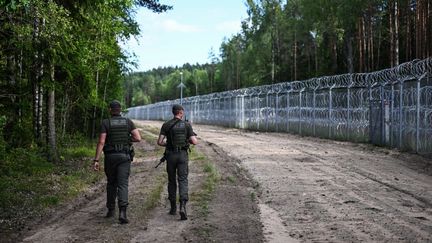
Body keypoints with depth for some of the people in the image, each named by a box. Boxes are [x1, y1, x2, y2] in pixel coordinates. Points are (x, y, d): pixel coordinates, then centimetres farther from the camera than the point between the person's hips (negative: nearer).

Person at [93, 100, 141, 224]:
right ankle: (122, 212, -21)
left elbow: (101, 142, -11)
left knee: (111, 183, 19)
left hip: (110, 157, 0)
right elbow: (138, 138, -6)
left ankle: (111, 210, 26)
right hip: (124, 157, 0)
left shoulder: (105, 123, -4)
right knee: (122, 184, -5)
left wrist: (96, 160, -11)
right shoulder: (128, 122, 2)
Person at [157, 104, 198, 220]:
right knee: (183, 181, -1)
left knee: (172, 181, 15)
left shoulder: (166, 125, 0)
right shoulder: (187, 125, -2)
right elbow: (194, 142, -6)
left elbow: (159, 142, -7)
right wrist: (189, 139, 17)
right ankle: (182, 206, -20)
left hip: (170, 155, 1)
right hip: (182, 155, -1)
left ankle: (173, 207, 21)